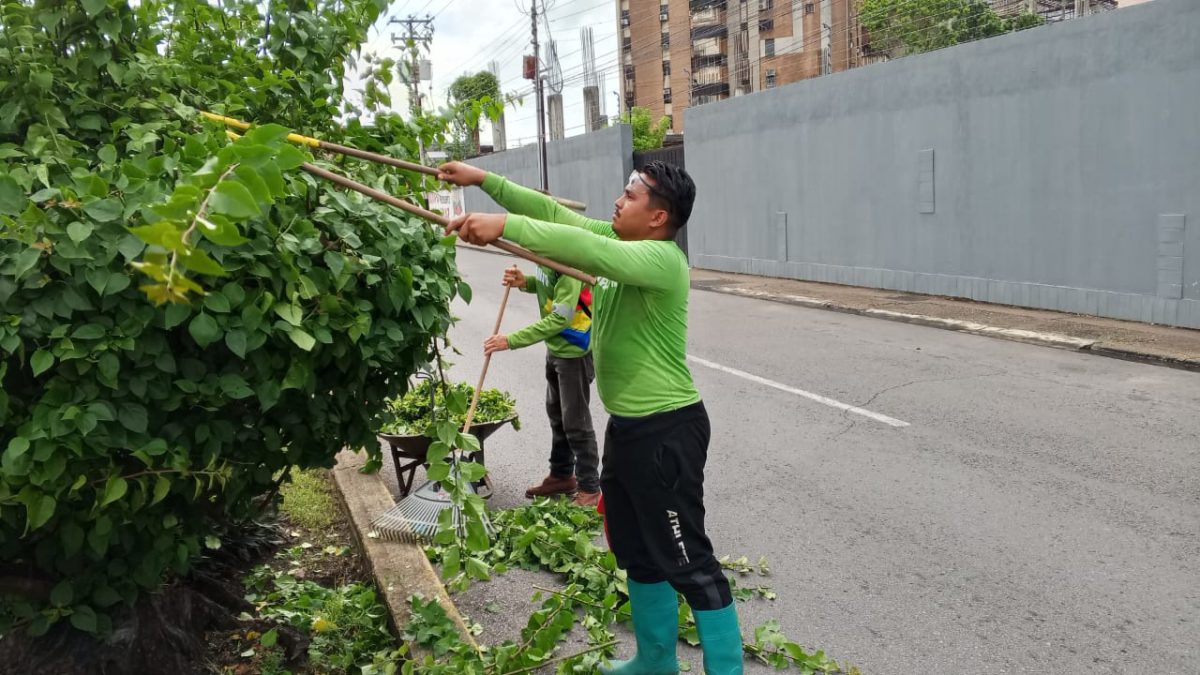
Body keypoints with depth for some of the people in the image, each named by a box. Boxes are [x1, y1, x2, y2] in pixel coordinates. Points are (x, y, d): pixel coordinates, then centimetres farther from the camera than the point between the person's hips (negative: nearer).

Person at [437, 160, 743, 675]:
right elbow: (555, 213, 8)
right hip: (626, 425, 10)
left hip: (667, 431, -10)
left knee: (687, 562, -1)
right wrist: (484, 180, 4)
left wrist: (505, 224, -38)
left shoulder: (662, 258, -21)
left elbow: (586, 249, -37)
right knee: (637, 553, 20)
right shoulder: (615, 240, 6)